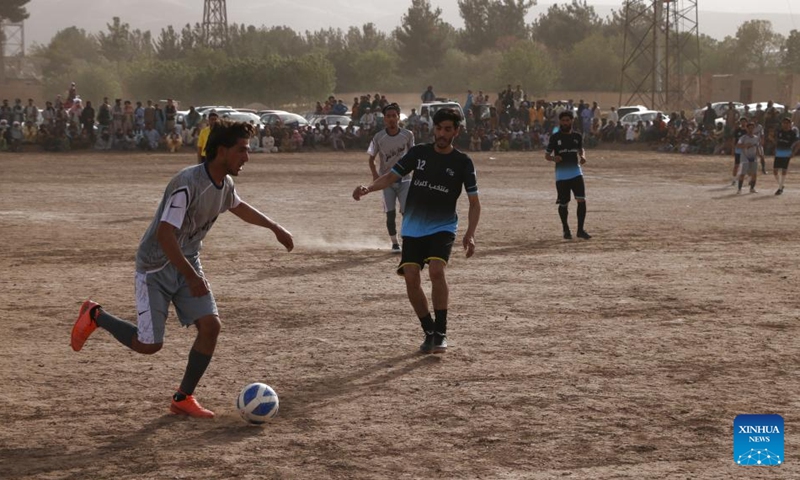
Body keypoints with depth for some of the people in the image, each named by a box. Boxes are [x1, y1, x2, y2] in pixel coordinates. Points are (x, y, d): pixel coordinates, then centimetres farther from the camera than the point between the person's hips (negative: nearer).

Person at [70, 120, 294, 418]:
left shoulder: (225, 184, -1)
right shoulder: (188, 184, -29)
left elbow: (239, 207, 24)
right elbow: (164, 234, -33)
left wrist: (276, 229, 26)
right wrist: (192, 277, -35)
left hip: (188, 263, 8)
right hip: (156, 268, -8)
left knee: (211, 325, -8)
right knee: (149, 344, -7)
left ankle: (183, 399, 6)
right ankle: (95, 316, 19)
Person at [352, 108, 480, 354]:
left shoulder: (463, 162, -3)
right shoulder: (418, 153, 3)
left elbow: (474, 202, -2)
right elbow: (391, 176, 4)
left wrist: (470, 234, -16)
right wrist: (368, 188, -16)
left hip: (443, 227, -3)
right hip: (413, 227, 3)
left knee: (436, 270, -25)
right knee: (411, 277, -9)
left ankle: (441, 333, -16)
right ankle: (429, 331, 9)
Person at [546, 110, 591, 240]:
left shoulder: (577, 136, 5)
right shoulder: (555, 137, -3)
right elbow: (547, 155, 1)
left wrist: (583, 157, -1)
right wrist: (553, 158, -22)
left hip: (576, 172, 2)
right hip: (561, 174, -2)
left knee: (582, 200, -11)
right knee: (563, 204, 5)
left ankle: (580, 229, -3)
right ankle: (566, 229, 25)